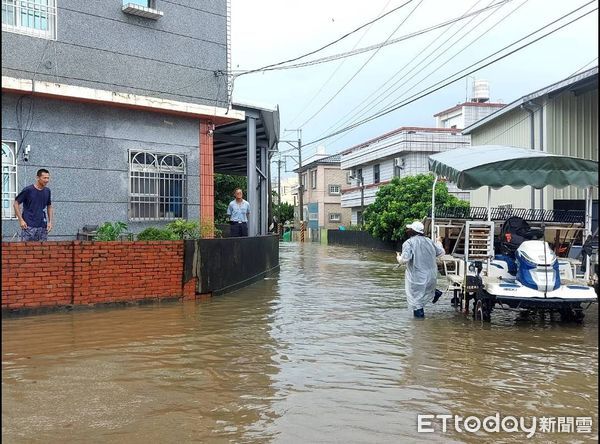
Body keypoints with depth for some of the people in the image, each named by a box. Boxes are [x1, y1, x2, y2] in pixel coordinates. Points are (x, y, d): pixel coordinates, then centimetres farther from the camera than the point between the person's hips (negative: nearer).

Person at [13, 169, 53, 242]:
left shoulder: (47, 191, 8)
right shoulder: (28, 190, -6)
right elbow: (16, 203, -2)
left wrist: (50, 221, 7)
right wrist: (21, 220, -9)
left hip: (43, 227, 5)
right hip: (29, 226, -5)